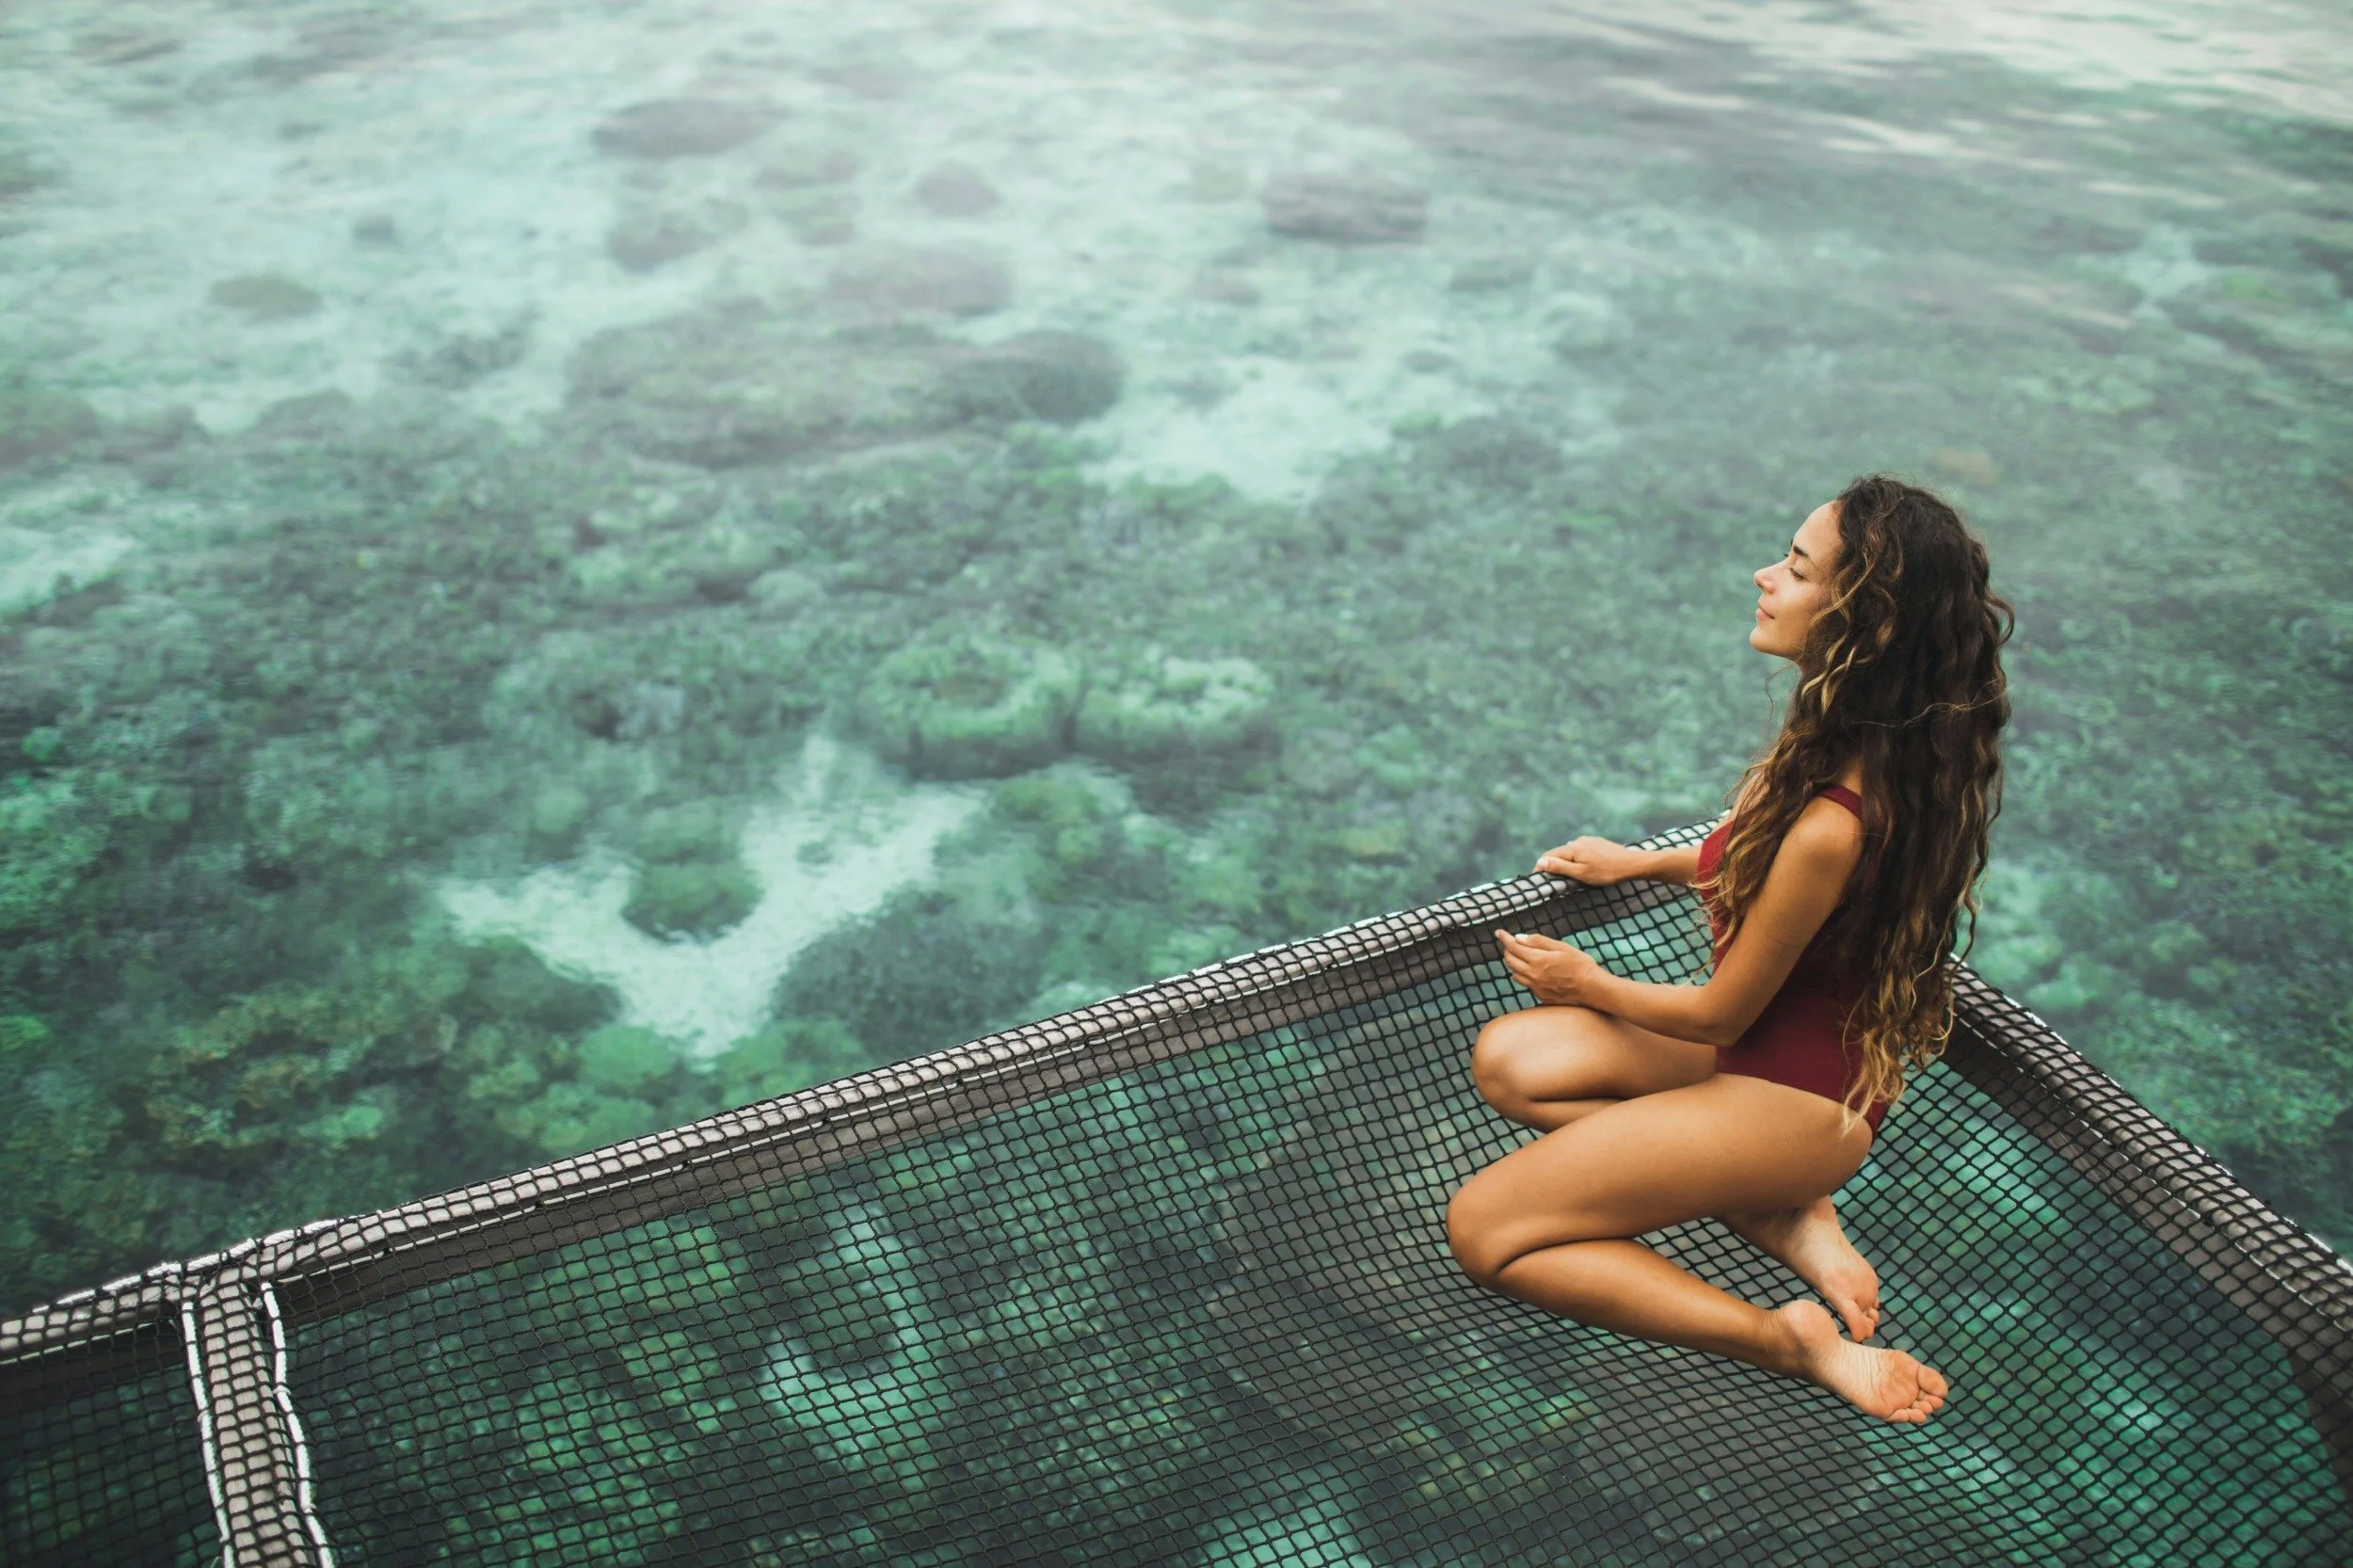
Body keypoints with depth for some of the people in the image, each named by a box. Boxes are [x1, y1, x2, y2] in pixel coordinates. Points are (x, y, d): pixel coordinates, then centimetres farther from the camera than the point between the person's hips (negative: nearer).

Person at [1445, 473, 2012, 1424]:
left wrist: (1589, 984, 0)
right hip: (1771, 1036, 9)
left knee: (1482, 1230, -7)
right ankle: (1781, 1212, 5)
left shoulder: (1832, 825, -34)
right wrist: (1640, 863, 18)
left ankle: (1791, 1340, -7)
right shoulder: (1872, 743, -8)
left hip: (1799, 1095, -9)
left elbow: (1721, 1012, -18)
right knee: (1507, 1059, 11)